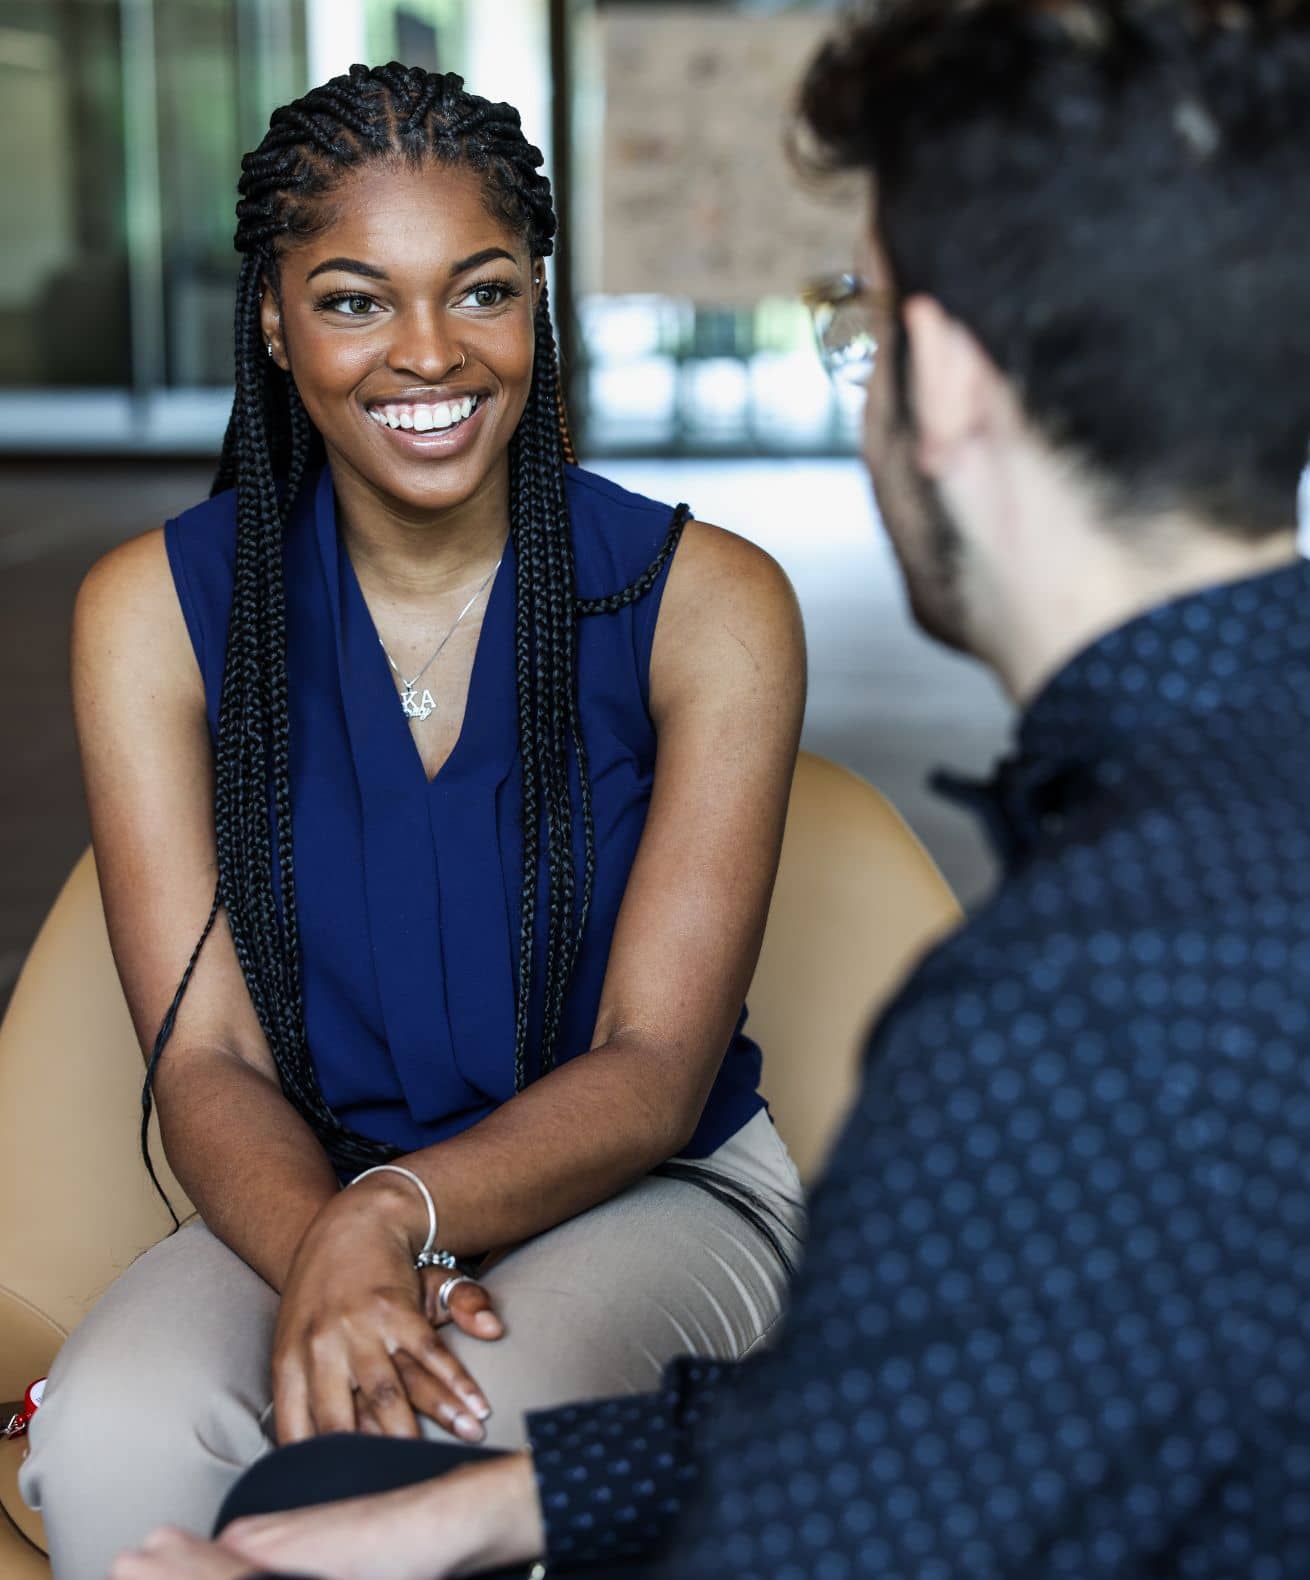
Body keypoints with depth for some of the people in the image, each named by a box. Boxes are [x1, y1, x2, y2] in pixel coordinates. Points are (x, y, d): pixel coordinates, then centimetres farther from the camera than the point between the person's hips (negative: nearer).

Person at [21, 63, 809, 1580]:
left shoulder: (708, 600, -9)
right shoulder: (155, 610, -3)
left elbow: (654, 1071, -11)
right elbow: (207, 1059, -7)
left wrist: (396, 1212, -30)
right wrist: (329, 1261, -30)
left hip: (646, 1191, -1)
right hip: (305, 1198, 2)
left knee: (455, 1441, -33)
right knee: (114, 1428, -30)